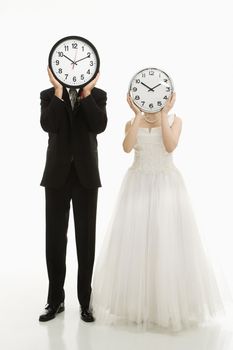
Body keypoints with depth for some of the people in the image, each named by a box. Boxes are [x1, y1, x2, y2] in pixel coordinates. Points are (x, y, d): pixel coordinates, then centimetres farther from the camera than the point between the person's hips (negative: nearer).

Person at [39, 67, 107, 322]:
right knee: (55, 239, 6)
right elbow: (48, 125, -14)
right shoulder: (48, 95, 4)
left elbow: (99, 126, -13)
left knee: (86, 239, 5)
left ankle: (85, 300, 16)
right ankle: (55, 299, 18)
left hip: (86, 176, 0)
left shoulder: (97, 95, 4)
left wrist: (86, 92, -14)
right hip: (57, 176, 1)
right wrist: (59, 91, -15)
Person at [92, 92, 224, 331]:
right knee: (134, 240, 2)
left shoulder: (174, 120, 3)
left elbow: (170, 146, -15)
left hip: (166, 184, -1)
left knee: (168, 241, -3)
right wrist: (138, 115, -14)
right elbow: (127, 147, -13)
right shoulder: (132, 122, 6)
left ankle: (171, 306, 12)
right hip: (138, 185, 2)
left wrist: (163, 114, -14)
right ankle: (136, 304, 15)